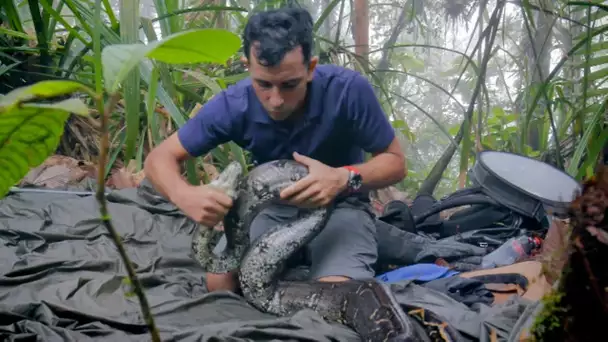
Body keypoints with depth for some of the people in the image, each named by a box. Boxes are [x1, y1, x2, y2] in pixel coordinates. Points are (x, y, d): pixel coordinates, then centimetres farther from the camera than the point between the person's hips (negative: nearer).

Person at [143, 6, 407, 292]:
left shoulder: (348, 90, -28)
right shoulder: (233, 105, -22)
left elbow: (395, 162, -15)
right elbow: (159, 158, -14)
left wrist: (346, 178, -38)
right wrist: (184, 195, -38)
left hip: (339, 207, -2)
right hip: (274, 207, 2)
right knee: (218, 282, -18)